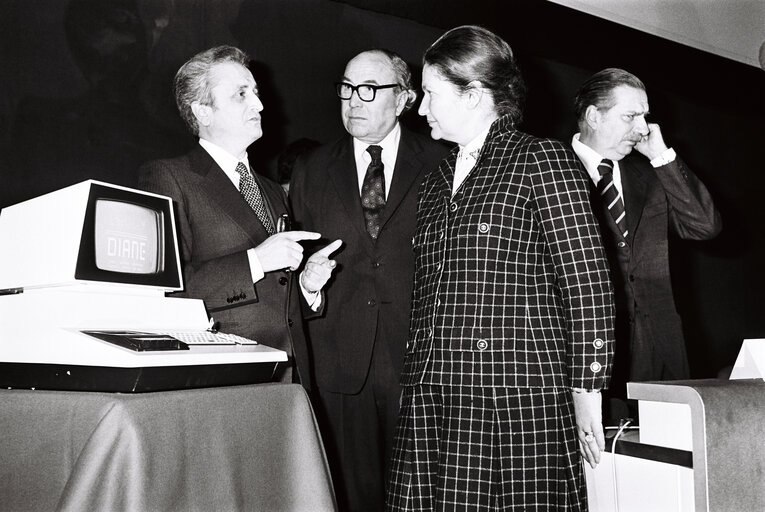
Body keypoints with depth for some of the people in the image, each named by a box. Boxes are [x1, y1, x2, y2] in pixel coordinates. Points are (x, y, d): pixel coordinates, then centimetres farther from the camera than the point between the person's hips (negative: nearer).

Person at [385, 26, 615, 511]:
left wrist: (586, 390, -7)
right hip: (429, 402, 6)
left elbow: (588, 282, -5)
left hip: (518, 401, -5)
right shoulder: (436, 182, 18)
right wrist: (416, 383, 13)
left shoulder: (541, 160, -1)